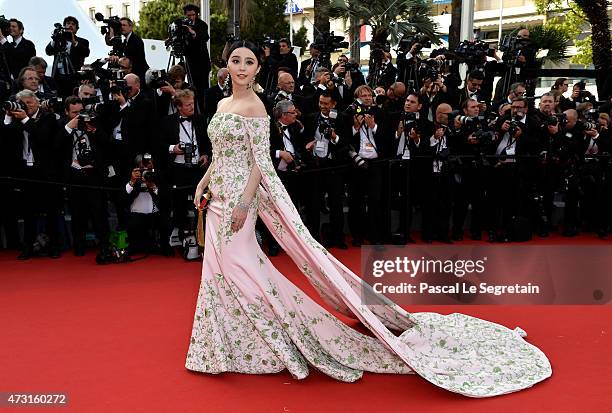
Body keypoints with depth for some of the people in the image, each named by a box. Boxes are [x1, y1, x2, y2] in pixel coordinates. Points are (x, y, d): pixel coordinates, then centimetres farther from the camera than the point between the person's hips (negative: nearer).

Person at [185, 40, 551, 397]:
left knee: (238, 269, -7)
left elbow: (261, 161, -17)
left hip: (237, 198, -9)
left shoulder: (254, 106, -11)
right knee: (223, 270, 15)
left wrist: (243, 203, -23)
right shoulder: (223, 104, 15)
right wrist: (203, 182, 12)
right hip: (218, 197, 9)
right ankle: (229, 345, 29)